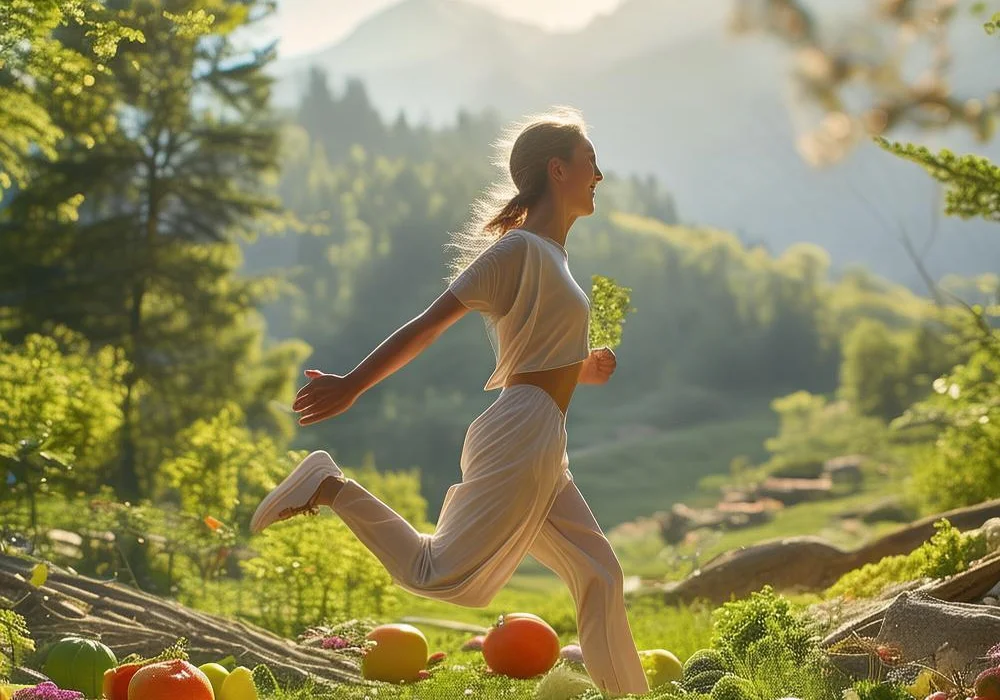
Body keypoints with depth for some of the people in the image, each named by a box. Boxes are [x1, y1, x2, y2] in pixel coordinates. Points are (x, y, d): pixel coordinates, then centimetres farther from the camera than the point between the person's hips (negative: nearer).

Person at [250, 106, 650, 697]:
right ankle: (331, 489, -4)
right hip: (522, 432, -9)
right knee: (445, 576, -13)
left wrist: (578, 370, 9)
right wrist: (352, 386, -19)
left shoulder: (551, 252, 20)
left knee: (601, 575, 10)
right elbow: (429, 324, -15)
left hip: (543, 447, 9)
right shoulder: (520, 249, -9)